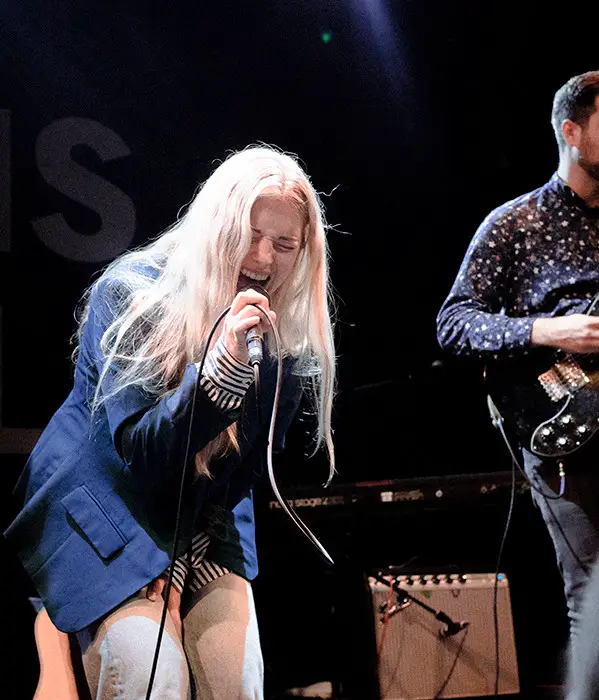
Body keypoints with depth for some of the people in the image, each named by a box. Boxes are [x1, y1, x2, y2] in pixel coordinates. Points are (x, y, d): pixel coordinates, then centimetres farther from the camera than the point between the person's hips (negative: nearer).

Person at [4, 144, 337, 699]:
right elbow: (139, 449, -23)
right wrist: (221, 364, -36)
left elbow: (245, 477, 0)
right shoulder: (132, 293, -16)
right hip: (110, 516, -4)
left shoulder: (287, 336, -4)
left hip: (205, 528, 4)